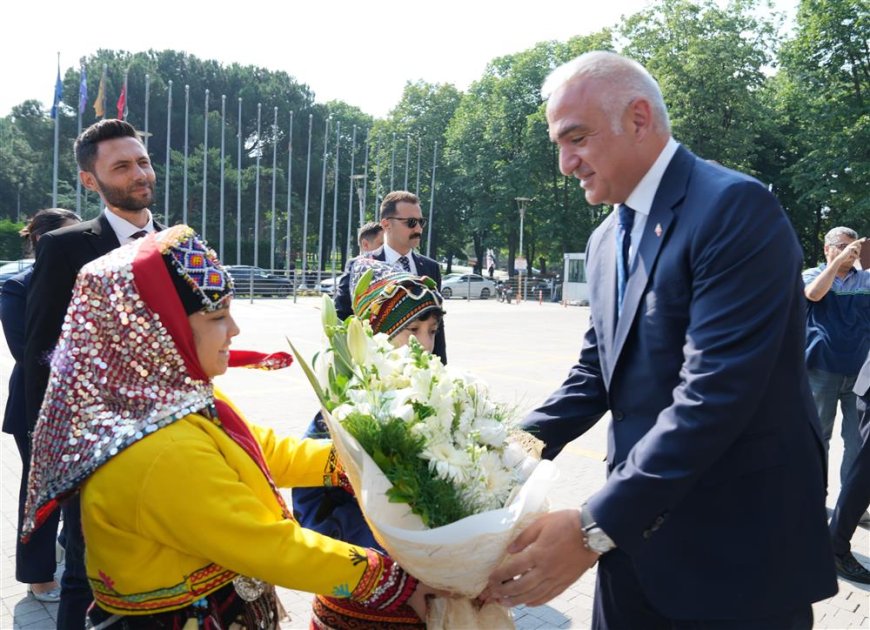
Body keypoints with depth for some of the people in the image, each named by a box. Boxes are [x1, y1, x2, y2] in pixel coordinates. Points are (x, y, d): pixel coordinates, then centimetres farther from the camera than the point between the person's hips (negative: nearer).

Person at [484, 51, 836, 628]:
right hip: (637, 526, 7)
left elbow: (714, 392, -25)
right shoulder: (607, 239, 10)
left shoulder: (736, 208, -17)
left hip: (738, 554, -7)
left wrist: (594, 527, -27)